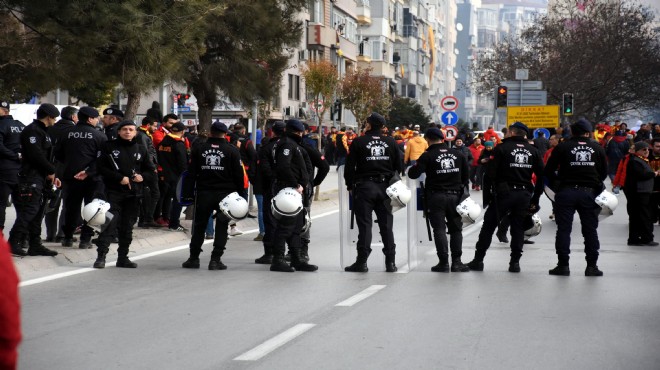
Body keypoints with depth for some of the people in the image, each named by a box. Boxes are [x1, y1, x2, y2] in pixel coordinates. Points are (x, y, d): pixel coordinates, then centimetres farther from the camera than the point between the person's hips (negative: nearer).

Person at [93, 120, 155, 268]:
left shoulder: (140, 149, 13)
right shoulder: (109, 147, 3)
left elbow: (151, 170, 18)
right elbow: (101, 167, -3)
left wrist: (142, 177, -4)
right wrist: (120, 178, -12)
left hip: (134, 193, 4)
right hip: (113, 191, -4)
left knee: (127, 227, 7)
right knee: (110, 223, -15)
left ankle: (123, 257, 14)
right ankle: (101, 256, -16)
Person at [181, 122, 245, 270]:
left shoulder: (198, 148, 2)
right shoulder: (232, 150, -4)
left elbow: (191, 173, 4)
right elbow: (238, 174, -5)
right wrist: (240, 193, 2)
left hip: (203, 192, 2)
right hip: (225, 193, -2)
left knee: (199, 226, 13)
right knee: (221, 227, 4)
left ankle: (193, 258, 15)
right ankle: (215, 260, -1)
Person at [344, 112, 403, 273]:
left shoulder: (359, 142, -3)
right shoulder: (391, 142, 6)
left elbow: (350, 167, -2)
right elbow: (399, 166, 10)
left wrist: (350, 186, 8)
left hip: (364, 187, -3)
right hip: (385, 187, 3)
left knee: (364, 224, -2)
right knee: (386, 225, 6)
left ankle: (362, 261, -5)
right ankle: (390, 262, 5)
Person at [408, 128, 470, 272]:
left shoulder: (428, 156, -8)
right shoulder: (458, 154, 5)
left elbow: (413, 174, -11)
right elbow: (466, 175, 10)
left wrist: (412, 168, 11)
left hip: (436, 197, -3)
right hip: (454, 196, 3)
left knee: (439, 229, 1)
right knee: (456, 229, 11)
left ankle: (444, 262, -3)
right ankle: (456, 262, 6)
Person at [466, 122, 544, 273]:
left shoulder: (502, 148, -5)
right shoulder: (533, 151, 7)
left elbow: (491, 173, -10)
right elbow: (541, 175, 7)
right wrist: (535, 198, 11)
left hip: (504, 193, -3)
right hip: (524, 195, 3)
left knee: (488, 225, 6)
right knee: (518, 228, 11)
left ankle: (478, 259, 8)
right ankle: (515, 262, 6)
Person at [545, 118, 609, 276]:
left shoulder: (562, 147, -2)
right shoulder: (597, 148, 4)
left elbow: (549, 170, -2)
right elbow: (604, 172, 9)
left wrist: (557, 181, 14)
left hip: (566, 192, -1)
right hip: (589, 193, 2)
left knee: (563, 229, 3)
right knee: (590, 230, 8)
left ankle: (563, 265, 1)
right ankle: (592, 266, 7)